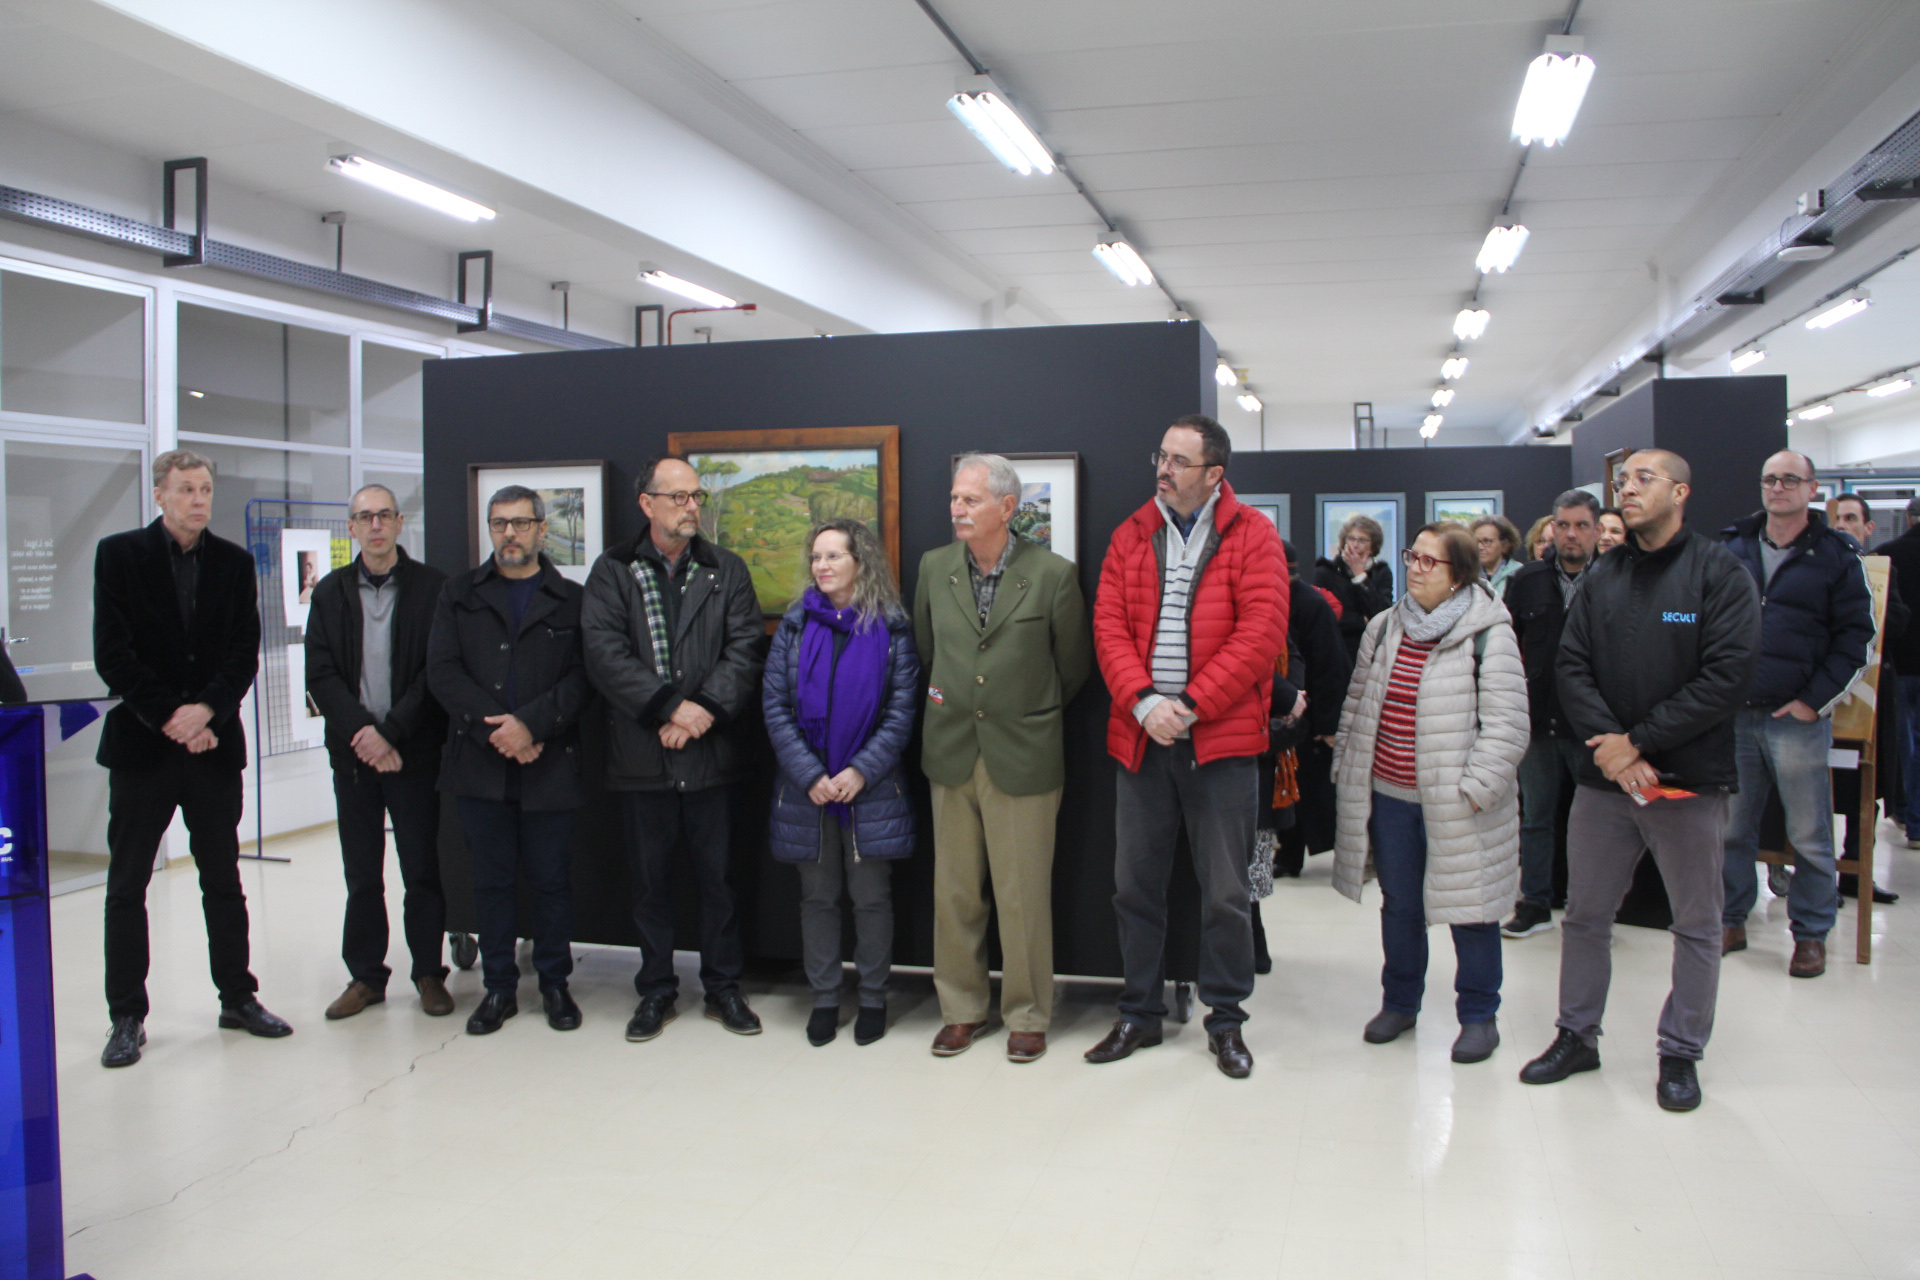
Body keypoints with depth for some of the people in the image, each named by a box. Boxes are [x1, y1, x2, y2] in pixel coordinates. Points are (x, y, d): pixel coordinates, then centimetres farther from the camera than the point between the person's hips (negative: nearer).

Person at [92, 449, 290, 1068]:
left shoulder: (234, 563, 7)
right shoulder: (119, 554, 0)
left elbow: (245, 653, 2)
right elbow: (113, 654, -6)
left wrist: (206, 710, -13)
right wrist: (169, 719, -12)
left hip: (214, 742, 2)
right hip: (142, 744, -2)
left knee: (224, 880, 10)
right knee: (126, 885, 3)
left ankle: (238, 998, 20)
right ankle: (127, 1016, 13)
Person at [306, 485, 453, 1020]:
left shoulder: (432, 586, -1)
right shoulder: (331, 591, 9)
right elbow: (320, 675, 2)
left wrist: (392, 733, -13)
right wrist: (361, 731, -12)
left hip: (414, 750, -3)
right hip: (353, 750, 3)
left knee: (422, 869, 3)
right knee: (361, 872, 8)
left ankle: (429, 973, 14)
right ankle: (365, 975, 18)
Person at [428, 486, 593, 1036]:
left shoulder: (570, 600, 5)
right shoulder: (460, 594, 11)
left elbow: (583, 678, -4)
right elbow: (441, 670, 0)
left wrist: (530, 723, -17)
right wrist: (495, 729, -11)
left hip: (551, 764, -1)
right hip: (479, 763, 2)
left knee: (552, 878, 5)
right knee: (491, 878, 8)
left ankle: (554, 984, 19)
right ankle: (499, 986, 19)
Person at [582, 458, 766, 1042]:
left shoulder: (726, 570, 7)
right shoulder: (613, 571, 3)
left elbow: (745, 649, -3)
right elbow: (604, 651, -9)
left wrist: (704, 710, -16)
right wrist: (669, 706, -17)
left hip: (710, 753, 1)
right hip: (640, 754, 0)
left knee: (717, 875, 7)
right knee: (649, 878, 9)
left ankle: (723, 987, 21)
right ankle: (656, 989, 24)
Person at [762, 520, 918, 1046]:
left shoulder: (892, 628, -2)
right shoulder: (796, 625, 4)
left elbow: (902, 711, -5)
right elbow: (775, 706, 0)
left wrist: (861, 771, -14)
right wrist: (810, 775, -10)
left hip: (870, 789, -2)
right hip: (806, 789, 2)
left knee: (871, 898, 5)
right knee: (817, 898, 10)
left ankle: (873, 998, 20)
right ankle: (823, 998, 23)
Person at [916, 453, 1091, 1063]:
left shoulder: (1053, 573, -9)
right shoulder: (934, 567, 3)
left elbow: (1074, 665, 4)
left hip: (1023, 756, -3)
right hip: (952, 755, 4)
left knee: (1023, 897, 3)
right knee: (954, 892, 10)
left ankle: (1028, 1015, 19)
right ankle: (961, 1007, 26)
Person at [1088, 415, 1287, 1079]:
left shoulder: (1252, 536, -1)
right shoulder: (1132, 535, 9)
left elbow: (1261, 631, -10)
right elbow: (1109, 625, 2)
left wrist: (1191, 705, -15)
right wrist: (1144, 702, -13)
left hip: (1222, 738, -3)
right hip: (1140, 735, 4)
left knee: (1225, 892, 5)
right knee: (1135, 884, 11)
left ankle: (1226, 1022, 20)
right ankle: (1140, 1014, 25)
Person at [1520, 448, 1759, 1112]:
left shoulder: (1718, 572, -6)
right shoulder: (1602, 576, 8)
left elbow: (1728, 676, -14)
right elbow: (1571, 666, 2)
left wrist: (1638, 741, -16)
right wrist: (1609, 745, -13)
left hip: (1689, 780, -4)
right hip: (1603, 778, 4)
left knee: (1697, 926, 8)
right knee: (1584, 915, 12)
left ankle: (1680, 1053, 22)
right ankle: (1577, 1037, 26)